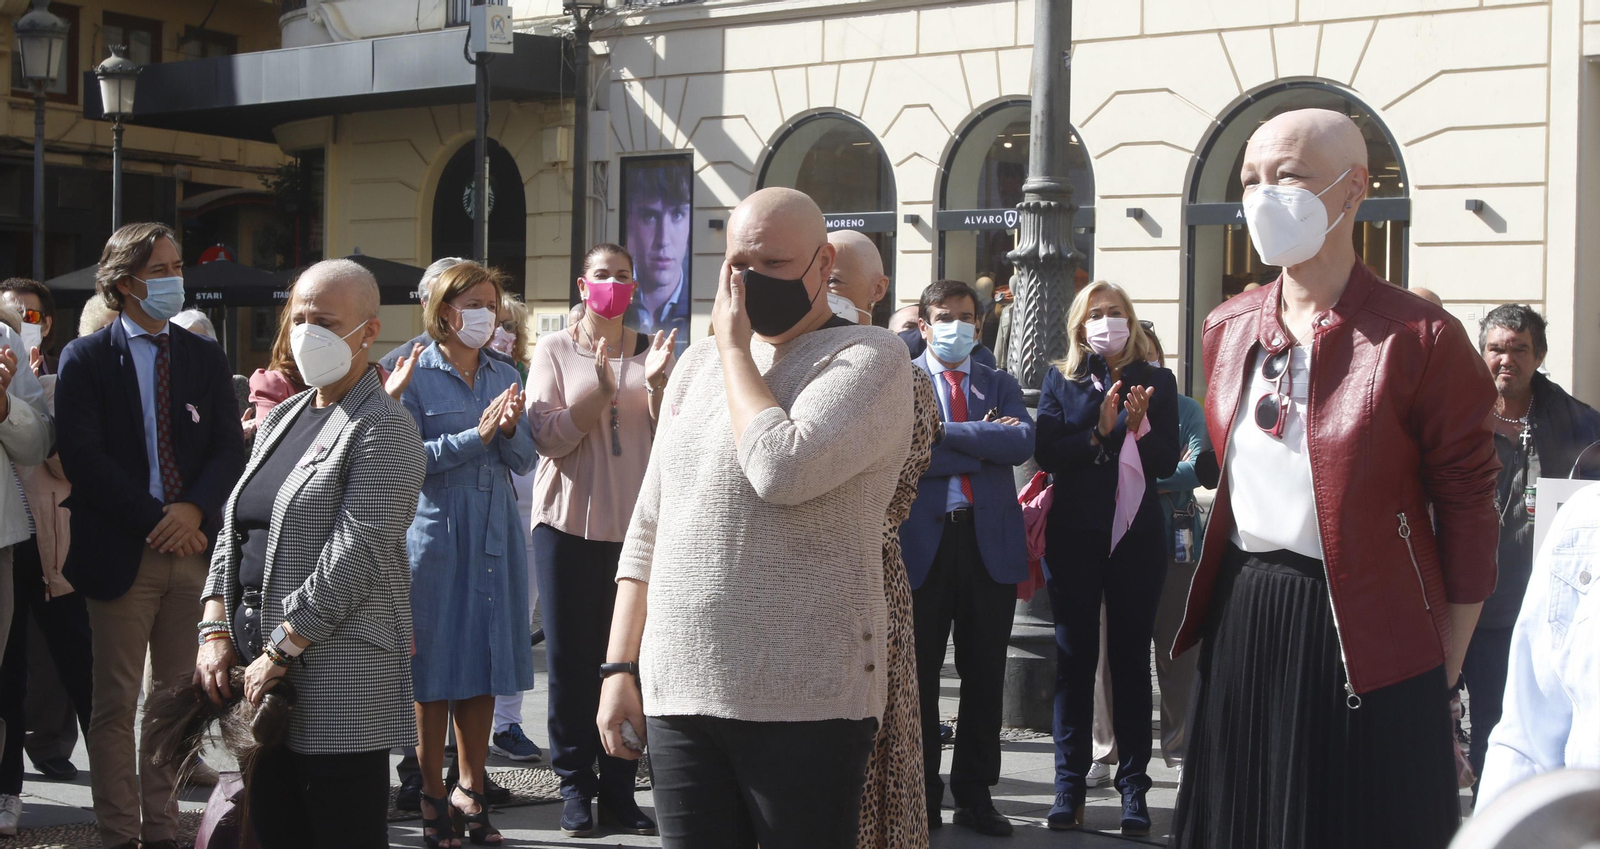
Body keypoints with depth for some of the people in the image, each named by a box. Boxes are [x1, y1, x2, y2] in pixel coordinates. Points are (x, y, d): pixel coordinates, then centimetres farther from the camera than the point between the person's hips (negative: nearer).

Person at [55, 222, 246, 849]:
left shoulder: (206, 358, 11)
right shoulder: (86, 358, 0)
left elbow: (230, 450, 5)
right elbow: (82, 455, -9)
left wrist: (194, 509, -13)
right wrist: (154, 519, -13)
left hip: (192, 545, 3)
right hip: (123, 553, -3)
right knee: (117, 704, 1)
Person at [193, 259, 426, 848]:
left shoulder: (383, 429, -8)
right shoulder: (281, 418, 18)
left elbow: (355, 555, -17)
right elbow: (234, 530, 17)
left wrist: (279, 651, -16)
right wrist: (216, 631, 5)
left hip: (339, 676, -8)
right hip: (257, 665, 8)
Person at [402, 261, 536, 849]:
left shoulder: (505, 377, 12)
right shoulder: (415, 376, -3)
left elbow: (524, 461, 8)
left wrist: (510, 429, -12)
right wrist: (476, 435, -17)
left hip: (494, 535, 5)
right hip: (435, 533, -5)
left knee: (484, 665, 7)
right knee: (435, 666, 0)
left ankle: (471, 790, 17)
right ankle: (432, 795, 10)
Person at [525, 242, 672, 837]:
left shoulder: (651, 349, 7)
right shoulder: (555, 351, 2)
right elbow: (548, 439, -7)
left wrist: (655, 384, -16)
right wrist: (600, 391, -21)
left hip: (636, 522, 1)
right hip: (570, 521, -1)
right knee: (572, 658, 3)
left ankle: (619, 788, 11)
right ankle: (575, 785, 11)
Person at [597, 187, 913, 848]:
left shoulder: (871, 358, -4)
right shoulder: (698, 364, 16)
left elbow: (783, 470, -21)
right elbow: (648, 528, 18)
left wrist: (735, 346, -7)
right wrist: (621, 666, 10)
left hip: (804, 704, -5)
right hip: (678, 696, 5)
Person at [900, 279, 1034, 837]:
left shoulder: (1000, 385, 13)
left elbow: (1022, 443, -7)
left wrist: (950, 433, -12)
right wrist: (985, 441, -9)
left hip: (990, 540, 3)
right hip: (923, 540, -3)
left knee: (985, 676, 7)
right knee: (919, 675, 5)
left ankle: (975, 795, 17)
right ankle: (921, 795, 15)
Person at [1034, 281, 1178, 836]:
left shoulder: (1156, 383, 5)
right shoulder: (1061, 381, 7)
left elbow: (1166, 462, -1)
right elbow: (1047, 454, -4)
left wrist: (1138, 429, -18)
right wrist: (1100, 432, -17)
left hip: (1135, 536, -1)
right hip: (1074, 535, 1)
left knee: (1130, 658, 2)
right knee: (1075, 657, 4)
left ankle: (1133, 786, 6)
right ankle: (1070, 785, 8)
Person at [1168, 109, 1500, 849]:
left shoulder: (1417, 339, -11)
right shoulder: (1227, 330, 8)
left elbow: (1466, 509, -8)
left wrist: (1445, 673, -6)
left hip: (1365, 643, -6)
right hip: (1242, 621, 6)